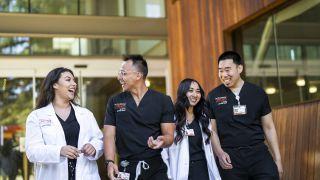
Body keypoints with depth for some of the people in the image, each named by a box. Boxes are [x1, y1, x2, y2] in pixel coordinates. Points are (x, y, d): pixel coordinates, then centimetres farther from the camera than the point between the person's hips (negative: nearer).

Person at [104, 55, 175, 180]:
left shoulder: (163, 101, 0)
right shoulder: (114, 102, 5)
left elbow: (169, 135, -1)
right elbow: (109, 135, 0)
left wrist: (162, 141, -25)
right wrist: (110, 162, -15)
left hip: (155, 167, -1)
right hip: (126, 169, 1)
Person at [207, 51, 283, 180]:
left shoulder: (258, 93, 6)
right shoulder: (213, 97, 4)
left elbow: (268, 127, 10)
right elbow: (212, 130, 6)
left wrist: (277, 159, 8)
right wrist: (219, 153, -10)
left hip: (259, 154, 1)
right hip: (230, 158, 0)